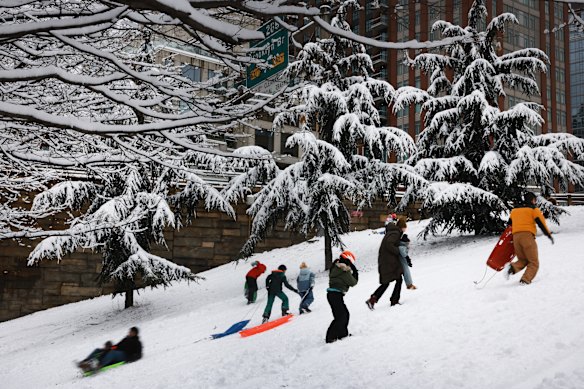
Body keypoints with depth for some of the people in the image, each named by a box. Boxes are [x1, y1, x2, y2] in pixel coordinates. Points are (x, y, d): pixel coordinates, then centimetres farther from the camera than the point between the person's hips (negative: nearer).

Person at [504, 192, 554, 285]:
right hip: (527, 235, -5)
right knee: (534, 262, 3)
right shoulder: (534, 209, 8)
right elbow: (541, 222, -3)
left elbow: (509, 224, 24)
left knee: (522, 260, 17)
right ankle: (525, 280, -18)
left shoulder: (514, 210, 23)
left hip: (515, 236, 5)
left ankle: (512, 267, -14)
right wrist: (549, 234, 3)